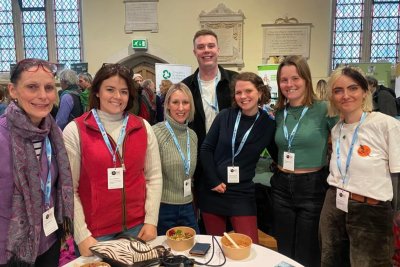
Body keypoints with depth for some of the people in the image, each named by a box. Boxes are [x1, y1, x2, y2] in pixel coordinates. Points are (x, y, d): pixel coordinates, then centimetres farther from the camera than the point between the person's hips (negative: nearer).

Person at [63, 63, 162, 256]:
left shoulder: (143, 128, 0)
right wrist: (82, 235, -11)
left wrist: (151, 220, -4)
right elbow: (69, 188, -8)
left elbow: (154, 177, 1)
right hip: (95, 232, -2)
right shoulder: (75, 130, -7)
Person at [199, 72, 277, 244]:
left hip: (242, 193, -1)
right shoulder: (225, 116, -2)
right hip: (212, 191, 1)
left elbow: (279, 158, 11)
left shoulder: (268, 125, -2)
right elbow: (206, 149, -2)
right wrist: (213, 181, -8)